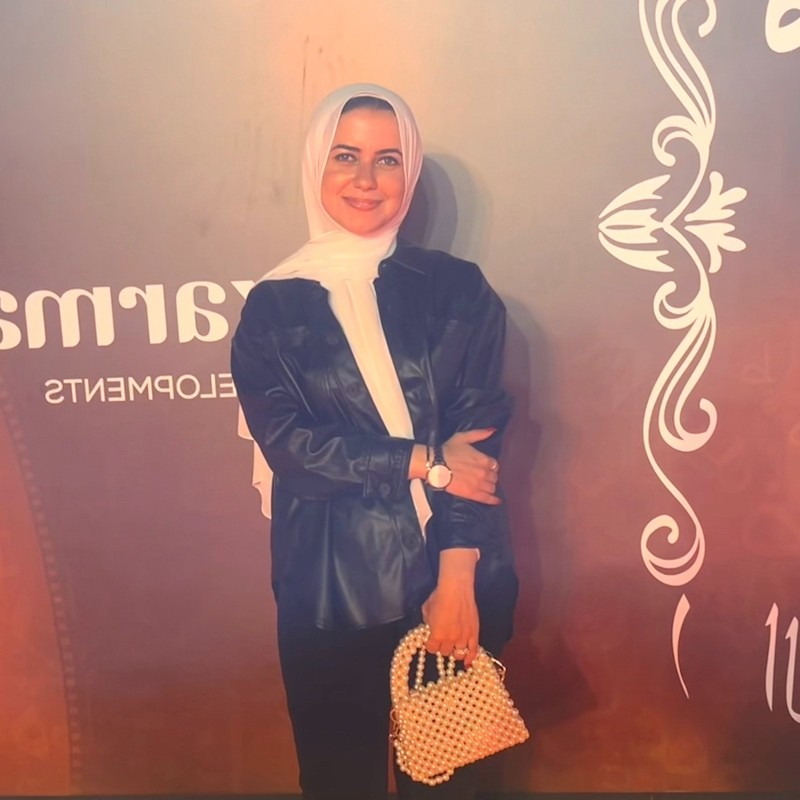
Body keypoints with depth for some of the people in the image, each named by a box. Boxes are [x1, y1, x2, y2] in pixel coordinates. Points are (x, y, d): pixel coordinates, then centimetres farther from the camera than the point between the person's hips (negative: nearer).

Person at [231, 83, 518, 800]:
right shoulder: (273, 306, 1)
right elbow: (287, 443, -9)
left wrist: (457, 580, -13)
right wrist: (425, 463, -15)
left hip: (448, 580, 1)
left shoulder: (458, 290, 1)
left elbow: (477, 439, -6)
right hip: (329, 591, 0)